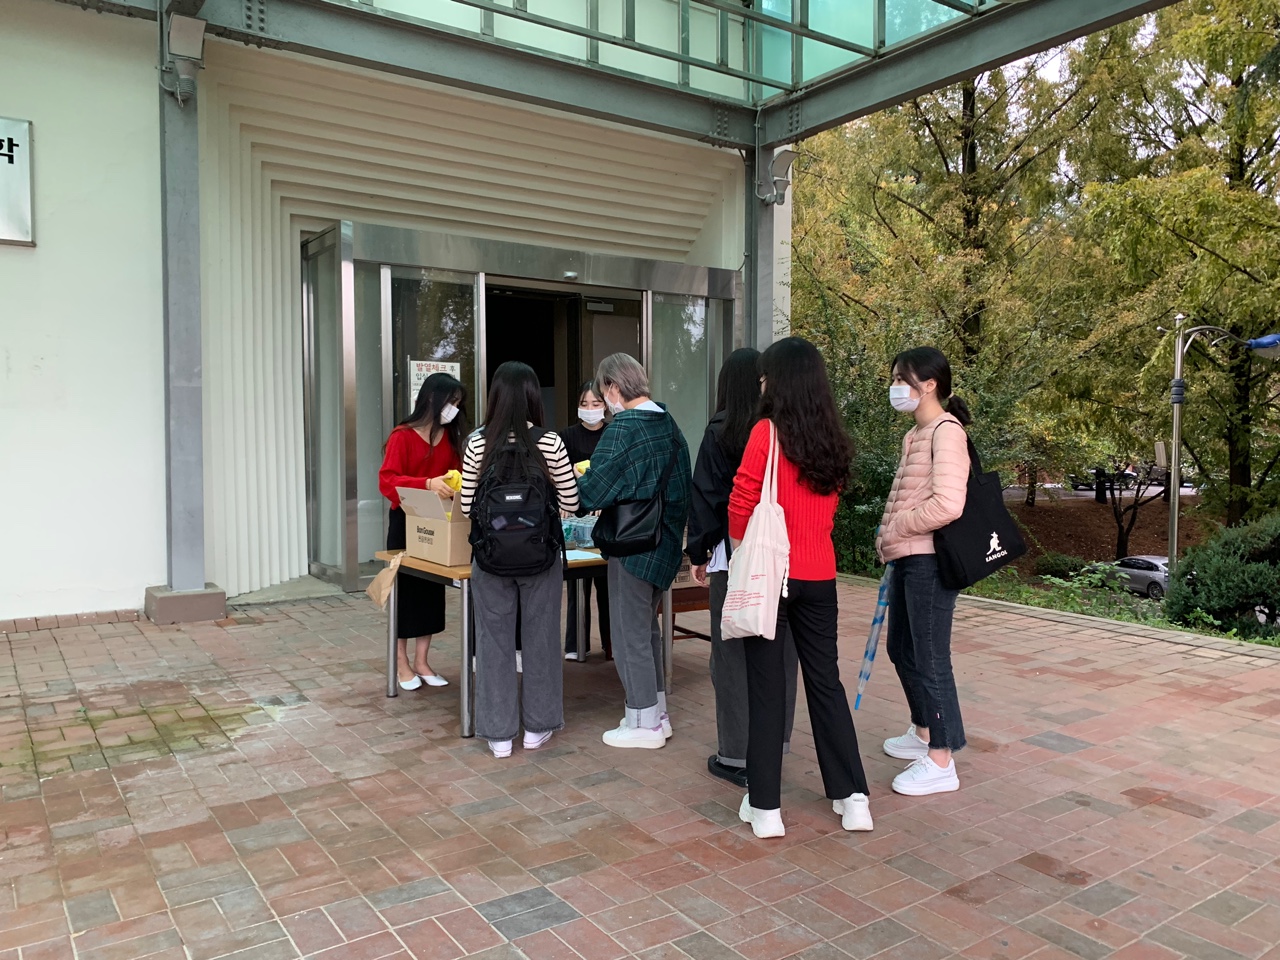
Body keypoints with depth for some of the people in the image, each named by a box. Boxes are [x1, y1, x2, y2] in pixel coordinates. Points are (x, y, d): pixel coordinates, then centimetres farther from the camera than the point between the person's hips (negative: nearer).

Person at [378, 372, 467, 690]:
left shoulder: (450, 437, 5)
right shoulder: (402, 436, -13)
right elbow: (387, 481, -21)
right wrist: (427, 484, -36)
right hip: (406, 521, -6)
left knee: (432, 589, 10)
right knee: (404, 589, 4)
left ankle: (421, 662, 21)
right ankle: (401, 664, 17)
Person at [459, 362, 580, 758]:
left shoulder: (478, 443, -6)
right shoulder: (551, 443, -8)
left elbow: (467, 507, -2)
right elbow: (570, 502, -3)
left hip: (491, 556, 1)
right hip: (541, 557, 0)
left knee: (494, 639, 10)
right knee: (540, 637, 13)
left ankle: (499, 733, 18)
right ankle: (537, 726, 24)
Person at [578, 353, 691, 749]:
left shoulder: (622, 428, -18)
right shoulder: (669, 424, 6)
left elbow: (592, 490, -18)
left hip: (633, 547, -8)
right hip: (666, 541, 8)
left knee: (630, 634, 4)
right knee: (648, 628, 20)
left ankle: (644, 724, 15)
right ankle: (658, 713, 29)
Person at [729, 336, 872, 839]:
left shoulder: (767, 432, -12)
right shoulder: (832, 438, 5)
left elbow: (742, 502, -10)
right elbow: (830, 507, 12)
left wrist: (741, 547, 7)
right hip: (819, 575, 5)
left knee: (766, 686, 4)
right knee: (825, 680, 15)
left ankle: (765, 805, 12)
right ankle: (852, 796, 22)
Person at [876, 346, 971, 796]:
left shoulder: (946, 431, -15)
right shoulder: (915, 434, 13)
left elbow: (947, 504, -25)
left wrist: (895, 530, -14)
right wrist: (890, 537, 7)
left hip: (930, 560, -10)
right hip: (908, 558, 10)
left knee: (930, 656, -2)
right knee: (901, 647, 20)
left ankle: (941, 762, 10)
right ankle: (923, 731, 39)